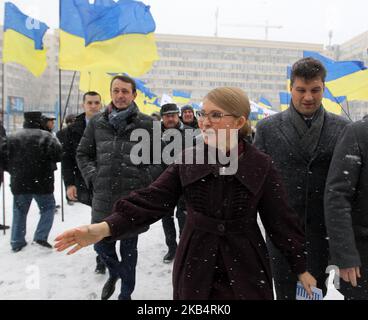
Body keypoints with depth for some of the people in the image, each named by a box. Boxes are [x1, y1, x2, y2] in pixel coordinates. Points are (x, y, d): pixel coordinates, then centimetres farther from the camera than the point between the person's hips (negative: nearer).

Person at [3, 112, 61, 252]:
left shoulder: (12, 138, 1)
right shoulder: (47, 137, -12)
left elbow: (5, 160, 4)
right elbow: (58, 155, -17)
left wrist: (14, 173, 19)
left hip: (19, 183, 4)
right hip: (42, 182, -3)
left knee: (19, 211, 17)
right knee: (48, 208, 15)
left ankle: (17, 242, 22)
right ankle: (41, 236, 6)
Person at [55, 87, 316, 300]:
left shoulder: (261, 165, -9)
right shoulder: (188, 160, -5)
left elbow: (281, 219, -3)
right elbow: (153, 199, -11)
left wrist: (301, 268, 4)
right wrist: (105, 228, -23)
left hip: (245, 269, -1)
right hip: (195, 268, 2)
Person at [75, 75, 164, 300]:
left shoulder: (147, 124, -3)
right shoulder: (97, 122, 6)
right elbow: (83, 154, 13)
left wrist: (145, 180, -8)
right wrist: (92, 177, 0)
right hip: (103, 198, 3)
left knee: (129, 248, 12)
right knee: (101, 244, 14)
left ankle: (126, 293, 35)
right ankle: (114, 273, 48)